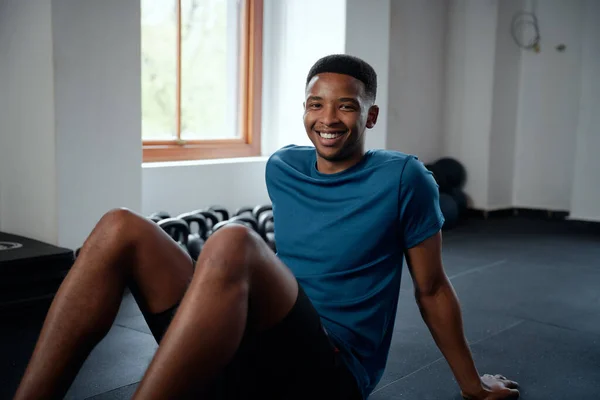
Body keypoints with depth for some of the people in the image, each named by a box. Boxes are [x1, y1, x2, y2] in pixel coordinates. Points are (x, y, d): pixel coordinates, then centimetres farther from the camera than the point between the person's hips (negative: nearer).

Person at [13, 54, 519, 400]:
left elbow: (432, 288, 8)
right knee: (121, 230, -12)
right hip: (248, 356, 5)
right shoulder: (283, 169, 13)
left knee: (233, 243, -35)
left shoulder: (403, 179, -1)